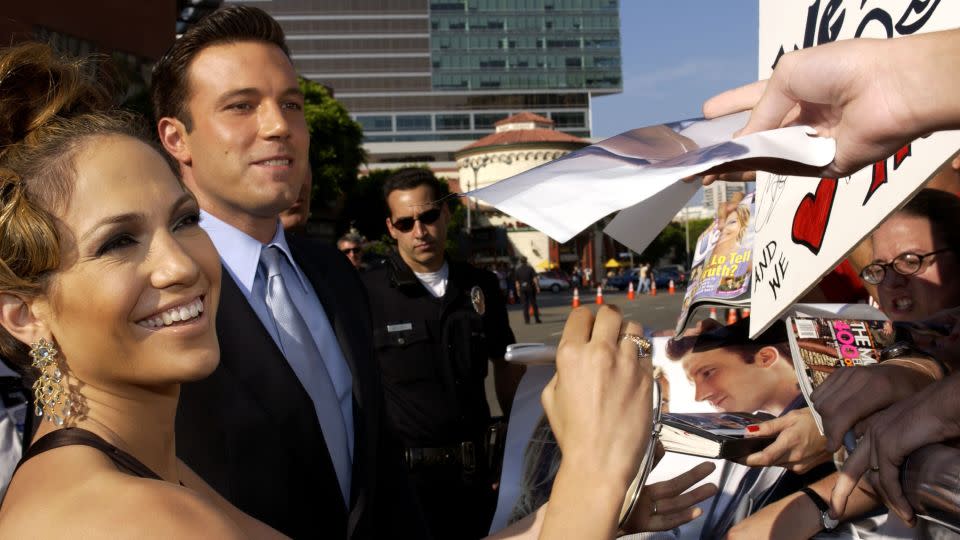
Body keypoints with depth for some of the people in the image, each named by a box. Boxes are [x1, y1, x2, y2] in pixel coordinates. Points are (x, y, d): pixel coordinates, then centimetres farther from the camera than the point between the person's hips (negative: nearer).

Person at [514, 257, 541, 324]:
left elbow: (517, 282, 2)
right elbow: (535, 278, -10)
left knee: (525, 304, 5)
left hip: (522, 288, 1)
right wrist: (537, 287, -9)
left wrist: (518, 290, 7)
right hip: (530, 287, -1)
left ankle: (527, 320, -1)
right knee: (533, 303, 6)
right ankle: (537, 319, 5)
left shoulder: (518, 270, 3)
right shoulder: (530, 268, -3)